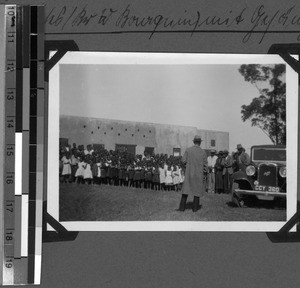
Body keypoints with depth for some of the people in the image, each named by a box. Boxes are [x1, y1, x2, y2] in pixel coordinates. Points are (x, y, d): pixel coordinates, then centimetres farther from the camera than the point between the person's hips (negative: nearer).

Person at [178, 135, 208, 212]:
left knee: (186, 189, 6)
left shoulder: (188, 150, -5)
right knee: (197, 190, 10)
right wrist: (204, 173, 8)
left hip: (189, 173, 1)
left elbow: (184, 160, -8)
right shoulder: (203, 152, -5)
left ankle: (182, 207, 3)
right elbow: (205, 165, -3)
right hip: (199, 174, -1)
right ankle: (195, 207, 11)